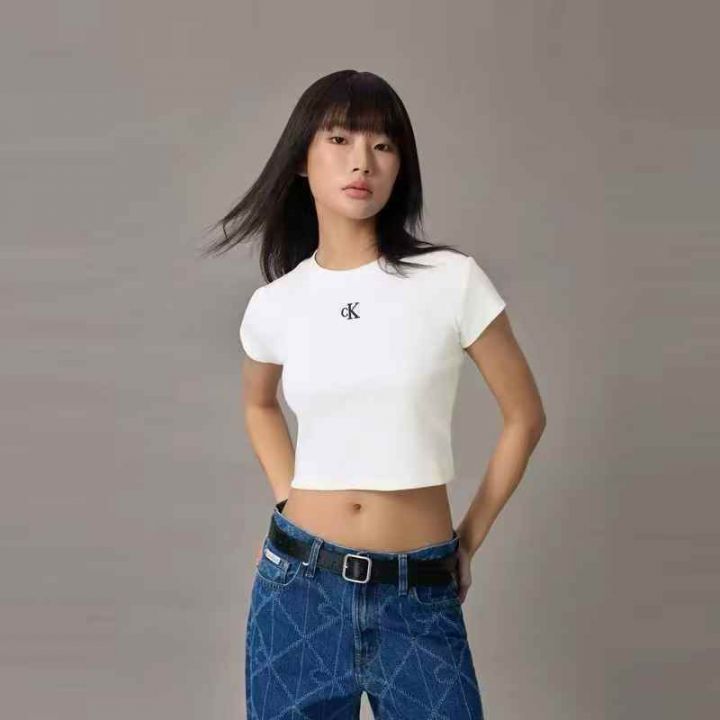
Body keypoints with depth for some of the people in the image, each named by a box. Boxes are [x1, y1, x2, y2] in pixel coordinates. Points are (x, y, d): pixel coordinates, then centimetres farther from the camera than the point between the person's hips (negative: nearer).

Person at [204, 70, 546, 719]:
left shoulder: (452, 280, -7)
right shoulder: (274, 304, 0)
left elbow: (525, 416, 3)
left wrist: (469, 540, 5)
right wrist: (288, 497, 10)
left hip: (420, 597, -2)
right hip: (299, 584, 2)